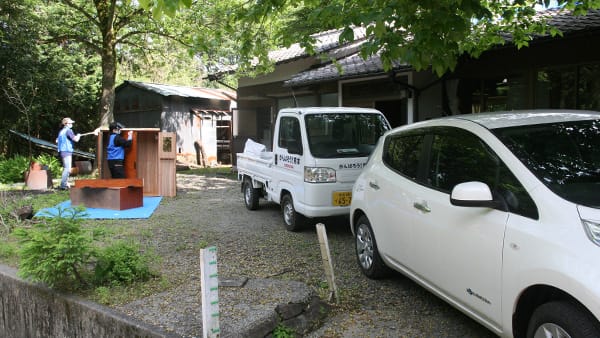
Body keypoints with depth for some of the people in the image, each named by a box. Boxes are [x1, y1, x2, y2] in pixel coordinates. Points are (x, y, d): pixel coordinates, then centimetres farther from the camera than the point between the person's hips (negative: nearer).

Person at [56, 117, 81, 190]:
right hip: (67, 151, -10)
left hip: (62, 151, 10)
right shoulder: (68, 130, -11)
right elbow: (76, 139, -17)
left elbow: (57, 141, 23)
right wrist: (78, 135, 3)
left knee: (66, 168, 16)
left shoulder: (61, 131, 16)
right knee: (67, 169, -10)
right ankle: (63, 185, -13)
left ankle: (65, 184, 20)